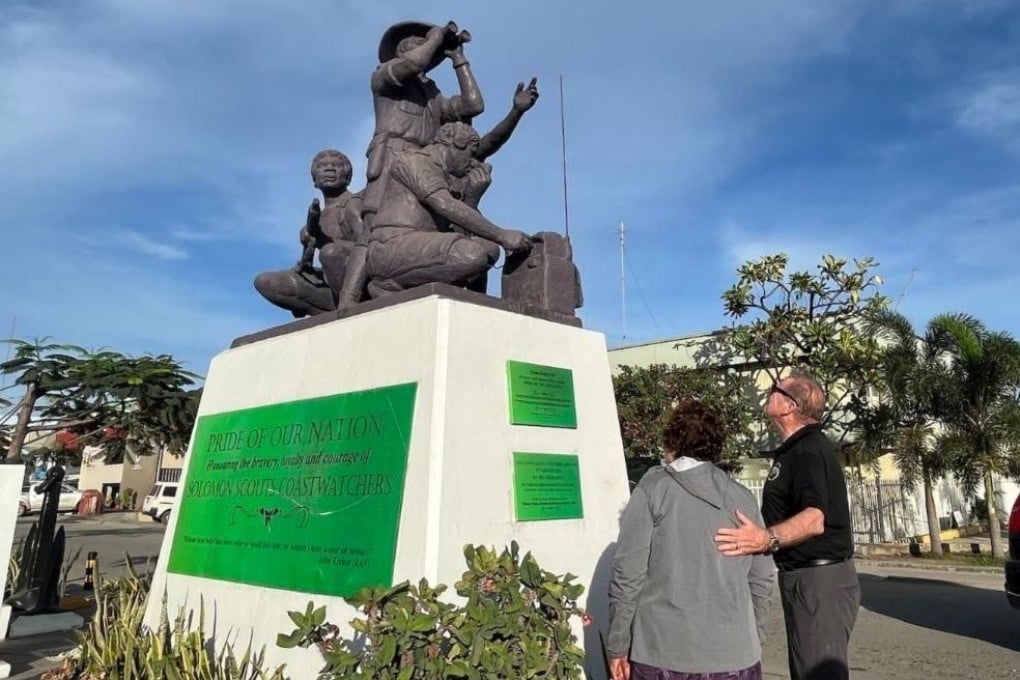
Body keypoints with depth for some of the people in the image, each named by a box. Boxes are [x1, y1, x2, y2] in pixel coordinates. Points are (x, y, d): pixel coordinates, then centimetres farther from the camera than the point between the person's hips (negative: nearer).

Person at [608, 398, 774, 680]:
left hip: (663, 655, -3)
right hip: (735, 656, 3)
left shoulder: (652, 490, -5)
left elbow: (628, 574, -8)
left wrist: (617, 646, -1)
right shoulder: (744, 498, 6)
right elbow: (762, 580, 9)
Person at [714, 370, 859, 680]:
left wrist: (768, 538, -48)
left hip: (819, 579, -11)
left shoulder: (809, 450, -19)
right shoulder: (796, 449, 14)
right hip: (805, 577, 11)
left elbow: (815, 519, -33)